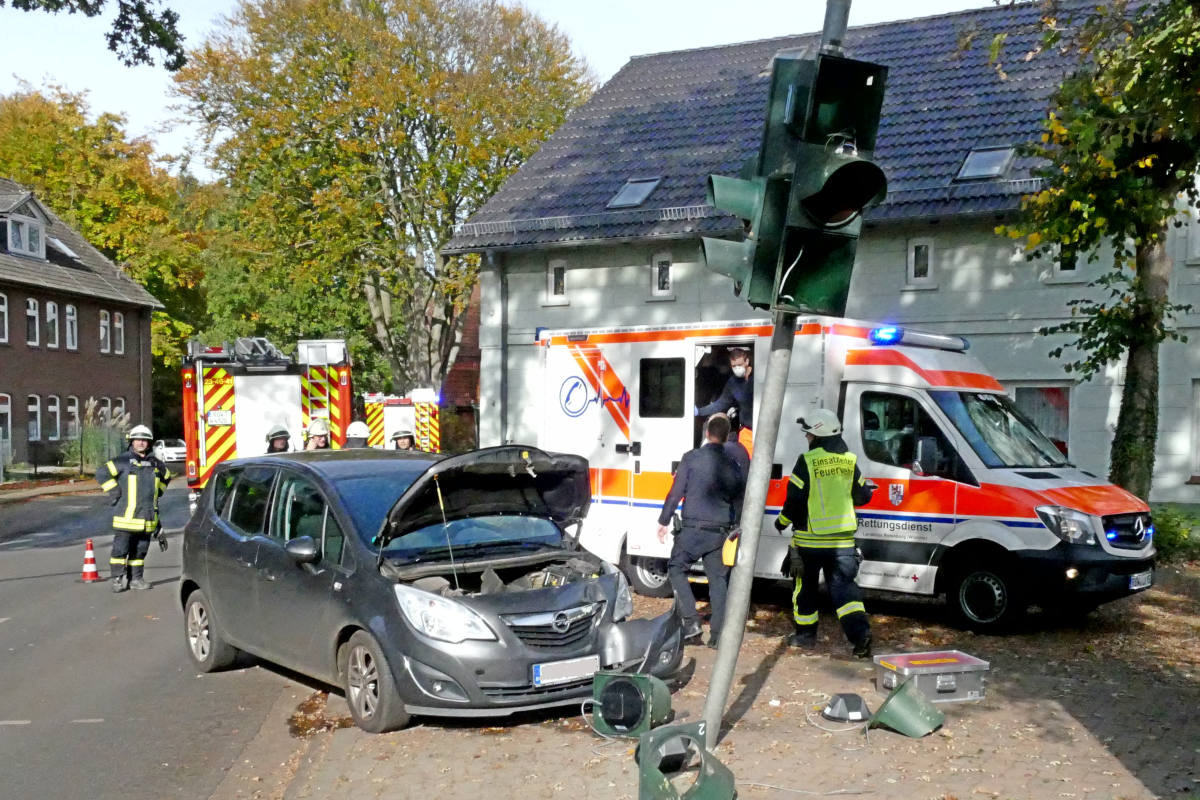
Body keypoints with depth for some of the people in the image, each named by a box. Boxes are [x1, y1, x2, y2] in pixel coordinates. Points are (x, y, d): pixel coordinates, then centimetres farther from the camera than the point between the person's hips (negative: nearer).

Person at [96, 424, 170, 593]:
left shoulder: (155, 463, 12)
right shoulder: (123, 461, -3)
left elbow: (166, 477, 31)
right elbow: (101, 473, -6)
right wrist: (115, 493, -7)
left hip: (147, 517, 5)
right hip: (127, 515, -5)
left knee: (140, 550, 10)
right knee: (121, 549, -4)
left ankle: (135, 578, 18)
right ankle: (118, 579, 3)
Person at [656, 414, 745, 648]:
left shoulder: (691, 458, -6)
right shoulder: (732, 466, 6)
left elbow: (676, 492, -6)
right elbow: (738, 502, 12)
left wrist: (664, 521, 2)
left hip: (693, 528, -4)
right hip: (720, 532, 4)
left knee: (676, 568, 12)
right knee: (718, 579, 9)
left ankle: (691, 622, 1)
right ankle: (718, 635, 8)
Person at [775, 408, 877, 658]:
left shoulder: (808, 461, -12)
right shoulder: (849, 461, 4)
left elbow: (795, 498, -11)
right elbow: (862, 495, 13)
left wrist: (783, 520, 6)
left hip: (810, 539, -4)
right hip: (843, 539, 4)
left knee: (806, 586, 13)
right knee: (843, 585, 4)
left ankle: (805, 634, 23)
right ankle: (860, 632, -12)